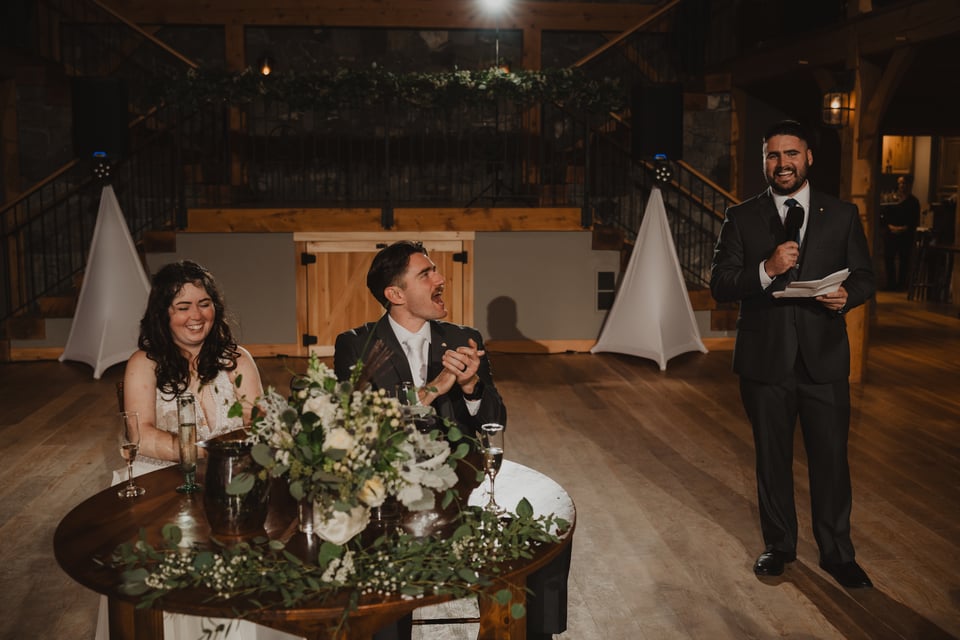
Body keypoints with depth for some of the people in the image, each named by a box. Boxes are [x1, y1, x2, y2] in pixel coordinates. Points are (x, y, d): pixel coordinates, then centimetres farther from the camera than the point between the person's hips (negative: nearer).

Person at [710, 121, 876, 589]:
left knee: (831, 459, 6)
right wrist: (766, 270, -21)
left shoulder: (842, 215, 5)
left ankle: (837, 553, 24)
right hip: (765, 358, 0)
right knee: (772, 458, 13)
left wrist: (848, 296, -15)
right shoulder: (742, 218, 1)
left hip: (825, 358, 0)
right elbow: (720, 285, -4)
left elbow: (864, 277, 8)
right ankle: (778, 545, 30)